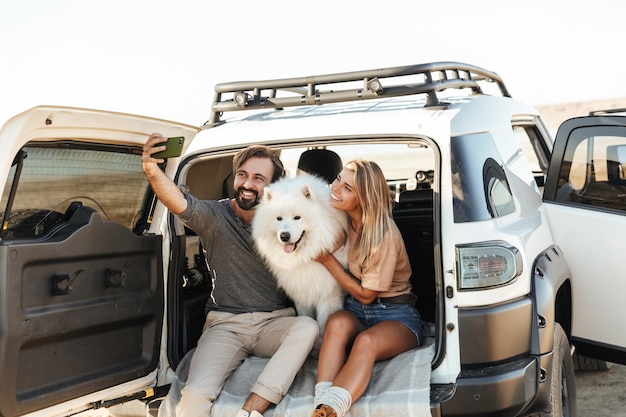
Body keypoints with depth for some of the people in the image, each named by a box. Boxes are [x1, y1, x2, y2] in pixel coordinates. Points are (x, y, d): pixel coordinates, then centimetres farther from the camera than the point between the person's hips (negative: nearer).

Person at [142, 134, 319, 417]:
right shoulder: (214, 216, -2)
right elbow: (179, 203, -23)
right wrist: (153, 172, -43)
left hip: (274, 322, 2)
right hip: (225, 325, -2)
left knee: (308, 326, -31)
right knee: (195, 394, -27)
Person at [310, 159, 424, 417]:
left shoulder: (385, 235, -20)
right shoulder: (341, 218, -1)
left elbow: (366, 295, -10)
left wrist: (327, 259, -12)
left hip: (395, 315, -4)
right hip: (356, 310, 5)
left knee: (366, 341, -39)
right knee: (337, 323, -33)